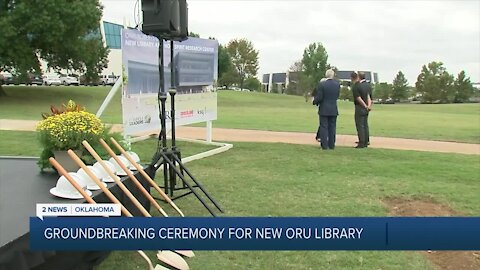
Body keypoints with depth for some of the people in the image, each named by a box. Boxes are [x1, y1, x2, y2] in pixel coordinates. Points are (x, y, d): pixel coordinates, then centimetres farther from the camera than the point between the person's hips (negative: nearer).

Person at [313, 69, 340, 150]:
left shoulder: (321, 84, -13)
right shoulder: (337, 84, -1)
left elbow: (319, 97, -13)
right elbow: (337, 96, 5)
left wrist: (314, 101, 7)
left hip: (324, 110, -3)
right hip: (334, 110, 3)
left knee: (324, 127, 2)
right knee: (332, 127, 10)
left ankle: (324, 145, 2)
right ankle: (331, 145, 14)